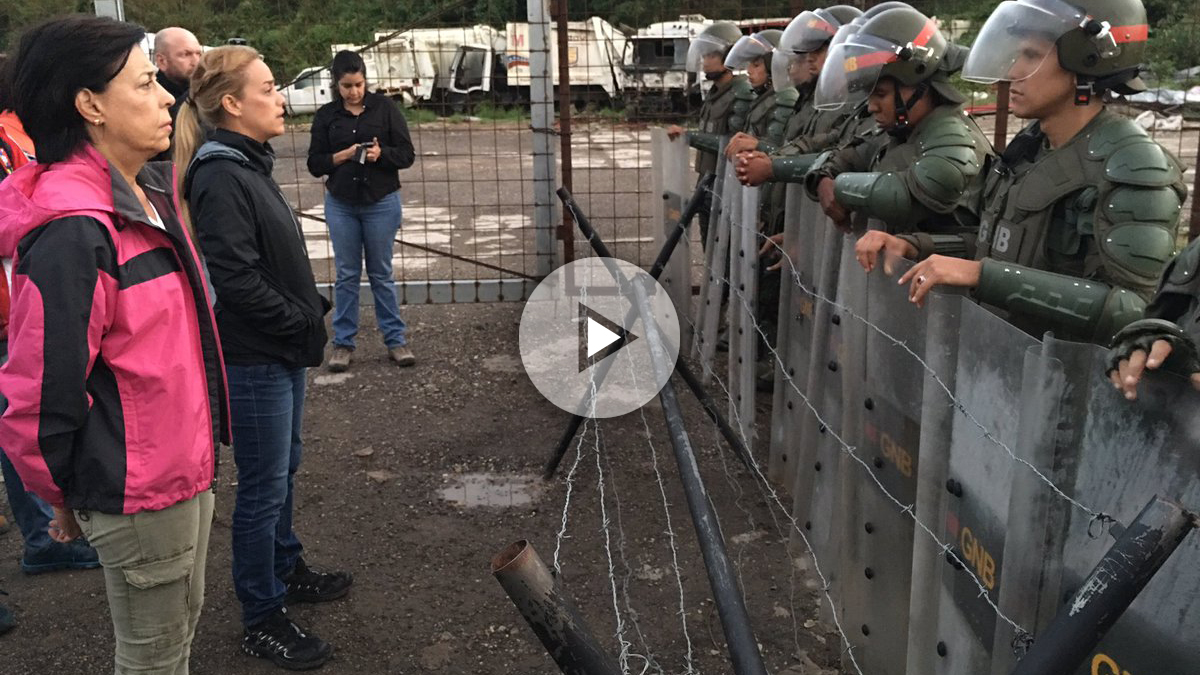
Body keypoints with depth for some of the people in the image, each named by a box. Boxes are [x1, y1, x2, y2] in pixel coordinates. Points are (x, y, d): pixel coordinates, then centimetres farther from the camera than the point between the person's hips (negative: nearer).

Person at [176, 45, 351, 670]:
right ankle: (262, 619, 18)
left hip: (282, 349, 10)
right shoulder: (221, 178, -20)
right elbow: (237, 280, -24)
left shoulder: (248, 164, 10)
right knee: (263, 486, 3)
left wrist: (312, 310, 5)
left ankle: (286, 570, 41)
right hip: (255, 357, -9)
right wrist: (304, 322, -14)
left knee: (284, 468, 22)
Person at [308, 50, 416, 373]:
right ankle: (343, 342, 16)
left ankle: (395, 339, 15)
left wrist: (381, 153, -22)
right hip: (341, 204, 1)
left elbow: (407, 154, -3)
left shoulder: (384, 107, -2)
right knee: (346, 274, 8)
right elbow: (314, 163, 2)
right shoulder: (326, 115, 2)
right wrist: (341, 156, -16)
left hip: (381, 203, -1)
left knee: (381, 274, 7)